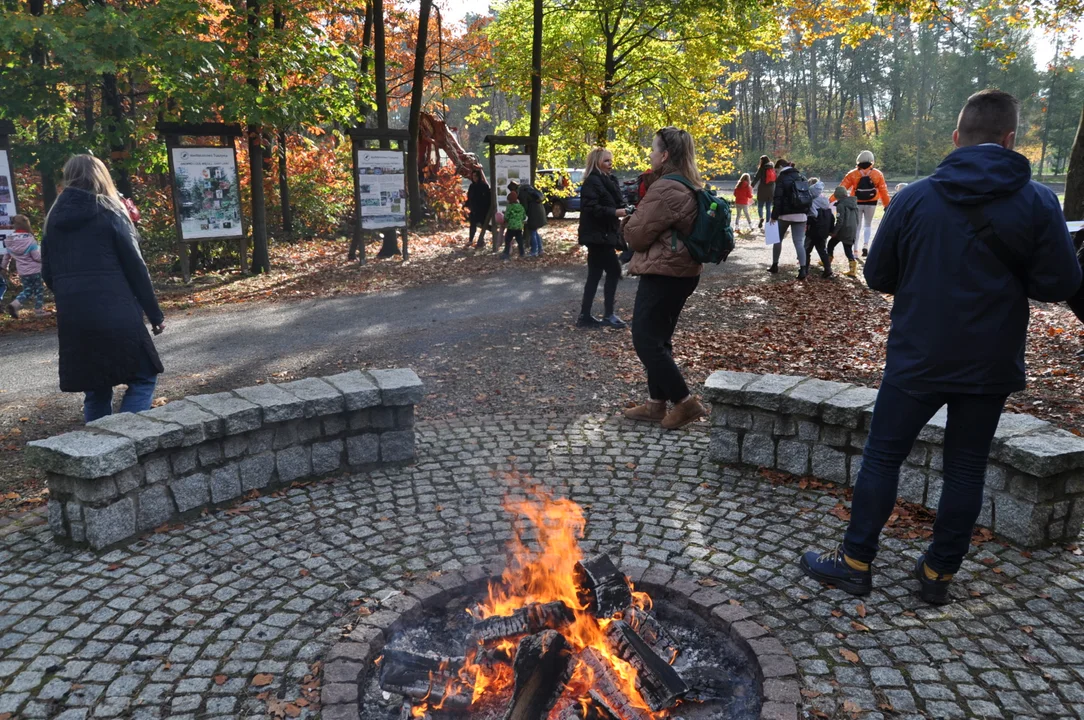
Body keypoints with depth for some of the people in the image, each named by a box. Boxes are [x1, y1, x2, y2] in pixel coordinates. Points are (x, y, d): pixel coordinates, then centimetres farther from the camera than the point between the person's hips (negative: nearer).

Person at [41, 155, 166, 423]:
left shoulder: (54, 219, 12)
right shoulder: (109, 213, -2)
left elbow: (48, 273, 14)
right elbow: (135, 267, -5)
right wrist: (155, 313, 0)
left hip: (73, 319, 5)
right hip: (115, 315, -5)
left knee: (95, 389, 14)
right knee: (143, 377, 4)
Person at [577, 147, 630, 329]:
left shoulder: (607, 180, 18)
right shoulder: (592, 181, -12)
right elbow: (591, 208, -22)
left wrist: (623, 209, 5)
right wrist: (615, 212, -26)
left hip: (604, 235, 10)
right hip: (597, 235, -10)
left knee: (595, 275, 9)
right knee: (614, 271, -8)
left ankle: (585, 316, 12)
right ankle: (608, 315, -1)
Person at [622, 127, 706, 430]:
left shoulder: (665, 189, -20)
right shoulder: (688, 186, 12)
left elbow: (637, 234, -14)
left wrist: (632, 220, 7)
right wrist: (641, 215, 8)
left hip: (662, 273, -10)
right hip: (681, 270, 10)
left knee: (645, 340, -4)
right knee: (658, 339, 15)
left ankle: (685, 402, 1)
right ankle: (656, 403, 21)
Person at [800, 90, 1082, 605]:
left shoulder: (914, 198, -6)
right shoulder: (1037, 203, -7)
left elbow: (877, 277, 0)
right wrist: (1005, 279, 13)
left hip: (917, 359, -1)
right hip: (990, 366, 1)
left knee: (882, 456, 9)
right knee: (966, 468, 12)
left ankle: (856, 562, 16)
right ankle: (938, 573, 21)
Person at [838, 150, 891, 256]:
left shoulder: (852, 174, -7)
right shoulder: (878, 174, -3)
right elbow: (883, 191, 0)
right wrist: (887, 205, 8)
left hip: (857, 203, -1)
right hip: (871, 203, 1)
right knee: (868, 225, 16)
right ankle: (865, 245, -3)